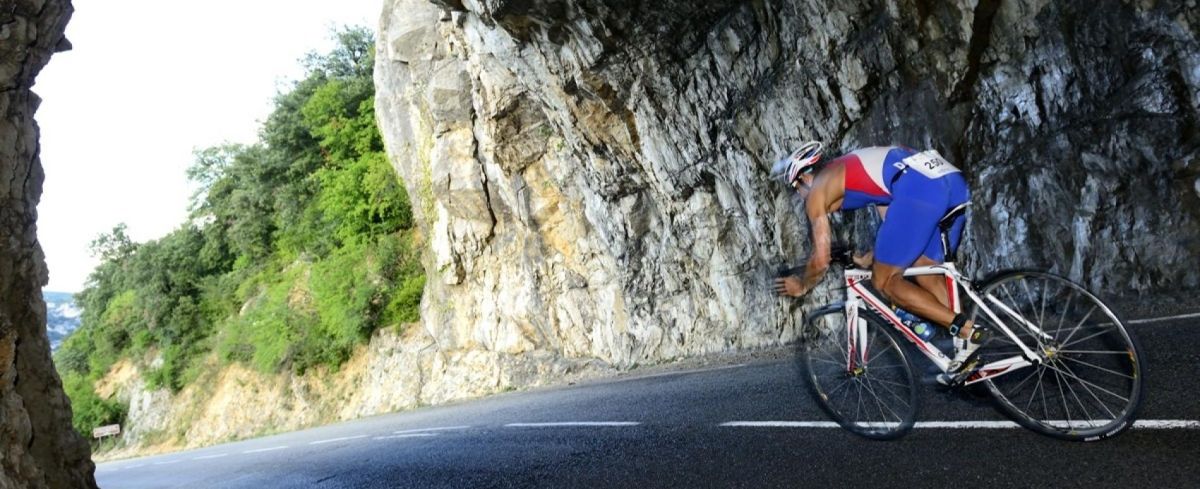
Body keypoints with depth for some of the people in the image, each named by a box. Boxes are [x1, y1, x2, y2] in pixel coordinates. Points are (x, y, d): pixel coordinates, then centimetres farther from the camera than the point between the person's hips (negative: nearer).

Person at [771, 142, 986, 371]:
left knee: (885, 281, 5)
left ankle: (964, 329, -5)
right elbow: (897, 226, 40)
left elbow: (821, 260, 16)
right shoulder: (853, 168, 36)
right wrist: (871, 259, 52)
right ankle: (970, 353, 13)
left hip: (919, 187, -8)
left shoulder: (817, 189, 15)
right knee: (926, 273, 20)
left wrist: (802, 286, 34)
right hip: (954, 182, 8)